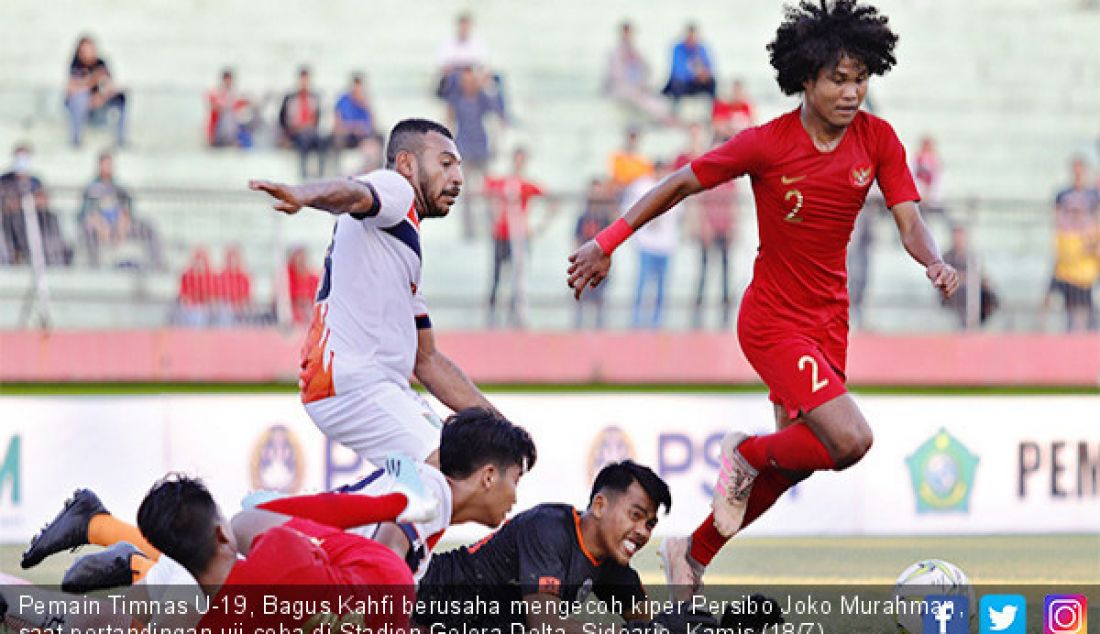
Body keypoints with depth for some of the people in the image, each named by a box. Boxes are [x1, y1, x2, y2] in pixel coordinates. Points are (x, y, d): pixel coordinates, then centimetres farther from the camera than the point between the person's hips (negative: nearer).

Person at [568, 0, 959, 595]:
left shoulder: (877, 139, -6)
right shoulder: (767, 143, -17)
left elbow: (909, 221, -9)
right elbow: (681, 184, -6)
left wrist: (935, 262, -32)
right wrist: (606, 242, -5)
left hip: (829, 319, 6)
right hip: (773, 319, -6)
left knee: (789, 466, 14)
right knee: (850, 441, -22)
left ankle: (693, 555, 35)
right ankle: (747, 453, 7)